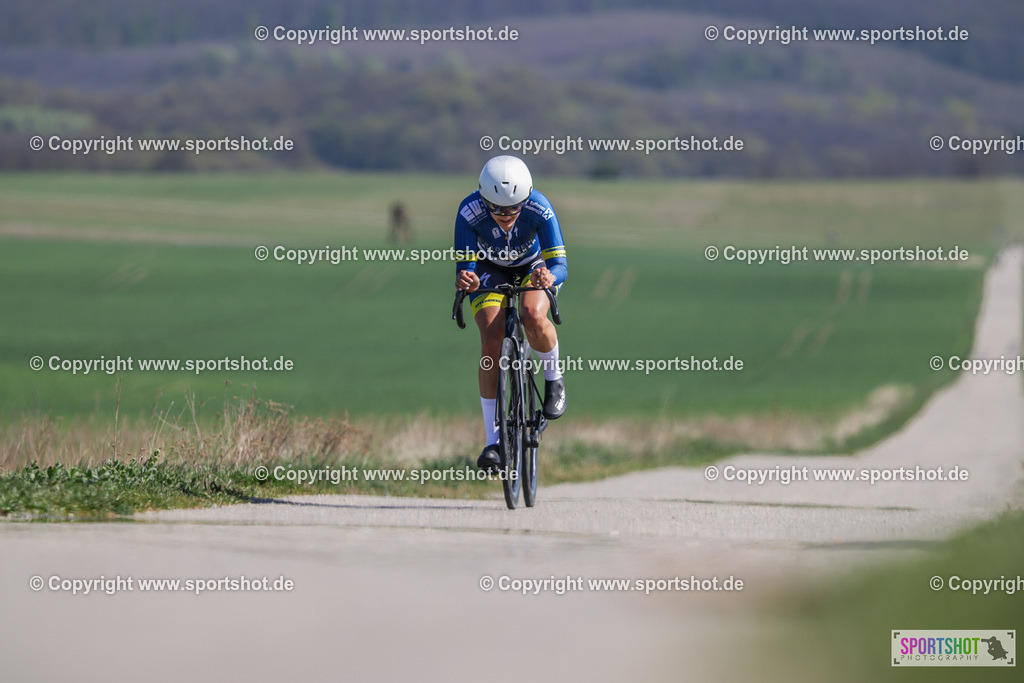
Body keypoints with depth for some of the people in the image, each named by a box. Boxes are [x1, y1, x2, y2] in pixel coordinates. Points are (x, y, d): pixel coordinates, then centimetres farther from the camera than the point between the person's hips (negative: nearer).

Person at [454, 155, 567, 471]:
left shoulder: (540, 210, -34)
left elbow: (560, 265, -34)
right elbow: (465, 267, -29)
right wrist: (465, 280, -53)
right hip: (490, 270, 1)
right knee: (492, 341, -19)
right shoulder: (470, 212, -33)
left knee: (533, 317, -33)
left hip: (533, 266, -1)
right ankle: (493, 439, -12)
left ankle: (553, 378, 0)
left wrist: (549, 276, -58)